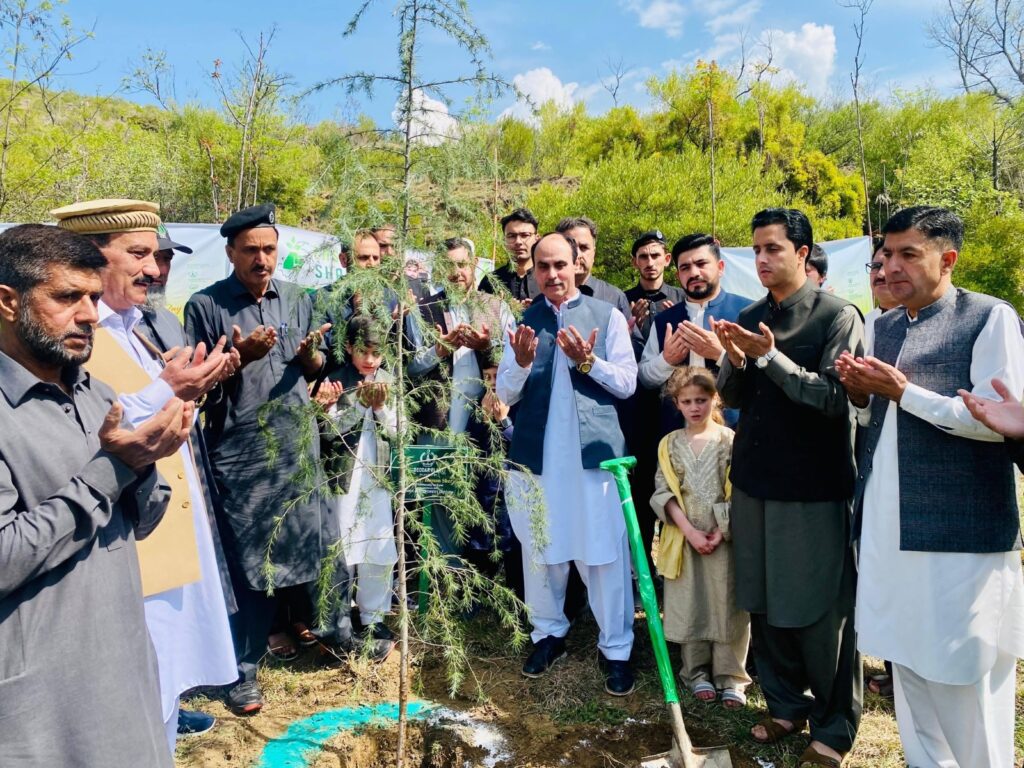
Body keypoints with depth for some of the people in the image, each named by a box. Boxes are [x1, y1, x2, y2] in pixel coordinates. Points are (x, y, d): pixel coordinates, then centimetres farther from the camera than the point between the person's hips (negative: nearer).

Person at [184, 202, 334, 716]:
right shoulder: (205, 306, -4)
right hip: (240, 455, -4)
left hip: (299, 447, 4)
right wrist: (239, 356, -20)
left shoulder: (297, 299, 8)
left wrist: (310, 355, -10)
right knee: (249, 566, 2)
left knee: (311, 548, 11)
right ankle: (243, 671, 17)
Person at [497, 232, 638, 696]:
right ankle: (548, 633, 31)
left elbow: (627, 383, -1)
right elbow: (505, 394, 3)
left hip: (594, 448, -2)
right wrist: (522, 362, -16)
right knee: (539, 548, 13)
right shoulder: (521, 320, 7)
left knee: (604, 552, 1)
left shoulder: (608, 316, 2)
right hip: (536, 451, 3)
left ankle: (615, 648, 16)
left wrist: (588, 361, -17)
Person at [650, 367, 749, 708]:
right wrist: (690, 531, -11)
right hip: (685, 537, 2)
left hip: (725, 536, -1)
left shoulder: (730, 440, -1)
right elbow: (664, 493, -1)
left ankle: (730, 675, 14)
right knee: (688, 605, 6)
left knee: (727, 604, 1)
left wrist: (721, 532, -12)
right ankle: (697, 671, 22)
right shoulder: (670, 444, 5)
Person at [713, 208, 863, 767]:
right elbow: (732, 397, 8)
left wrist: (770, 356, -23)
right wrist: (734, 361, -12)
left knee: (822, 613, 4)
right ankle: (786, 705, 33)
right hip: (754, 482, 6)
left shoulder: (838, 316, -8)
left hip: (815, 489, -5)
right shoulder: (749, 318, 8)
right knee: (764, 604, 14)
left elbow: (834, 396, -17)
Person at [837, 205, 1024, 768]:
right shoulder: (883, 327, 12)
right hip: (887, 527, 6)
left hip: (961, 532, -6)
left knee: (966, 675, 4)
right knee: (908, 664, 17)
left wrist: (903, 392, -16)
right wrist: (861, 394, -3)